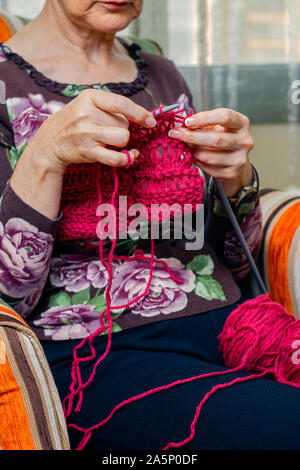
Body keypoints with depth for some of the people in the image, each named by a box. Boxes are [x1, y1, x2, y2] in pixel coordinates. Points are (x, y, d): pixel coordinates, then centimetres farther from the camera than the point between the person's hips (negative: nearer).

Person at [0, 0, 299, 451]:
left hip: (228, 324, 7)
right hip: (95, 357, -6)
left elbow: (233, 262, 17)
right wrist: (46, 155, -19)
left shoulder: (164, 76, 18)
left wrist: (237, 180, -3)